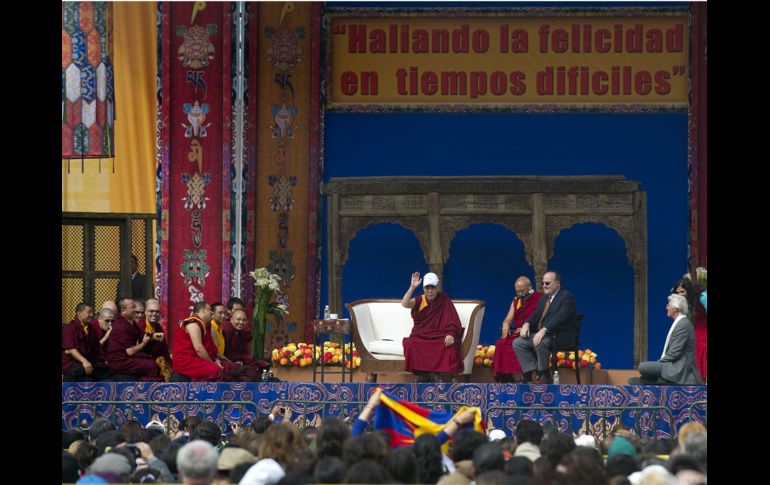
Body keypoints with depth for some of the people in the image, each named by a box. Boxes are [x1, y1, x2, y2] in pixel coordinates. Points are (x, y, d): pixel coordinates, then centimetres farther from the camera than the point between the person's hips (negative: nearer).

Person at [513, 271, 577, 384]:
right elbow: (536, 315, 14)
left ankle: (544, 376, -19)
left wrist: (543, 330, -34)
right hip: (543, 334, 9)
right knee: (517, 343, -3)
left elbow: (559, 318, -23)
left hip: (562, 335, -9)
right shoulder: (544, 299, 19)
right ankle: (535, 372, -9)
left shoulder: (567, 297, -9)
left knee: (540, 343, -36)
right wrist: (527, 324, -10)